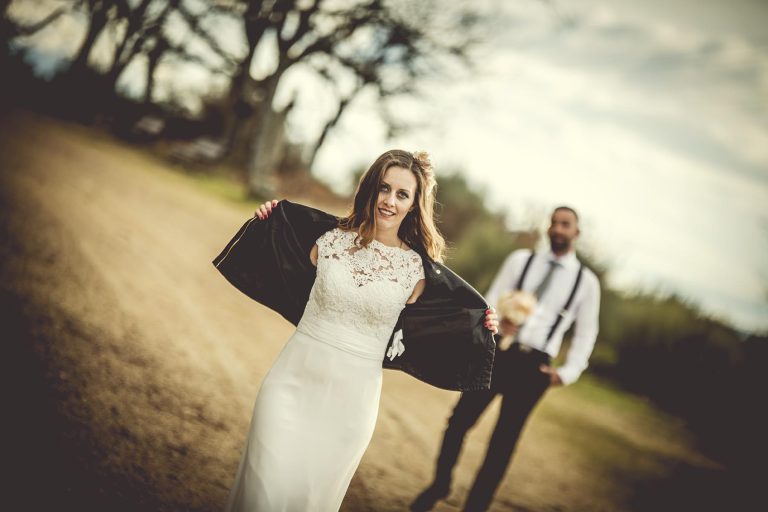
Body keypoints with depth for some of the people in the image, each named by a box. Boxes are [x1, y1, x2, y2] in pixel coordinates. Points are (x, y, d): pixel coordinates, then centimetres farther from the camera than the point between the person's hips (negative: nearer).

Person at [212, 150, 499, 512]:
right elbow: (293, 283, 12)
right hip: (293, 378, 1)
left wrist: (480, 326, -6)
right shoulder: (332, 237, -1)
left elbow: (422, 330, 5)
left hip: (351, 395, -1)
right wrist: (268, 224, 7)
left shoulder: (418, 269, -3)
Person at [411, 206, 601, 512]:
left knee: (503, 442, 4)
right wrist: (496, 324, -19)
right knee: (459, 421, 3)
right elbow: (491, 300, 2)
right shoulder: (521, 259, 6)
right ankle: (439, 486, 26)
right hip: (497, 352, 1)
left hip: (534, 366, -1)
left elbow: (586, 332, 10)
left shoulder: (586, 281, 4)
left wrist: (568, 372, 1)